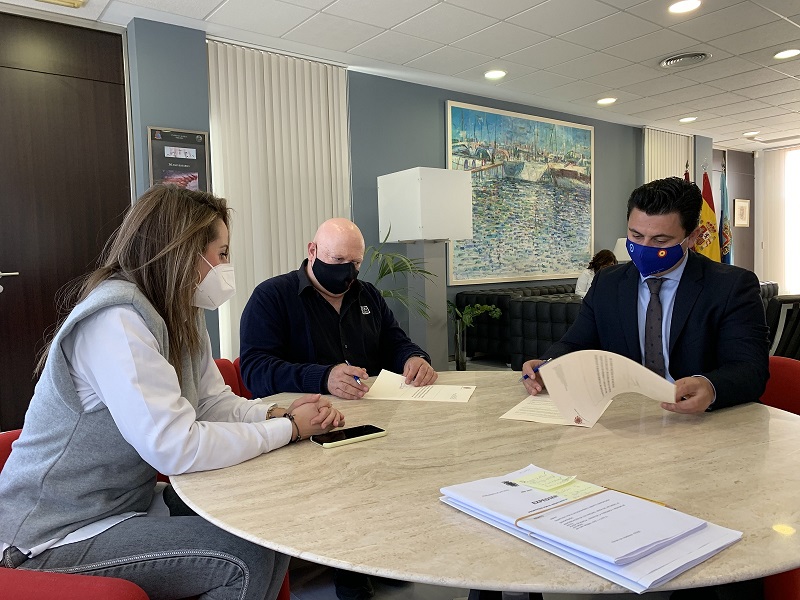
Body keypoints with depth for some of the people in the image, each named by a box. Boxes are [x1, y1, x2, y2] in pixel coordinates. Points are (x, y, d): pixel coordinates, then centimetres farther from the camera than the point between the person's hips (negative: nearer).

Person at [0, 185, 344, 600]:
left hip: (130, 504, 9)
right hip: (54, 537, -8)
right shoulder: (116, 319, -26)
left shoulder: (181, 317, 4)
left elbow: (212, 402, 7)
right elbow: (176, 448, -32)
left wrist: (279, 414, -12)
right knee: (250, 558, -20)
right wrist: (288, 429, -21)